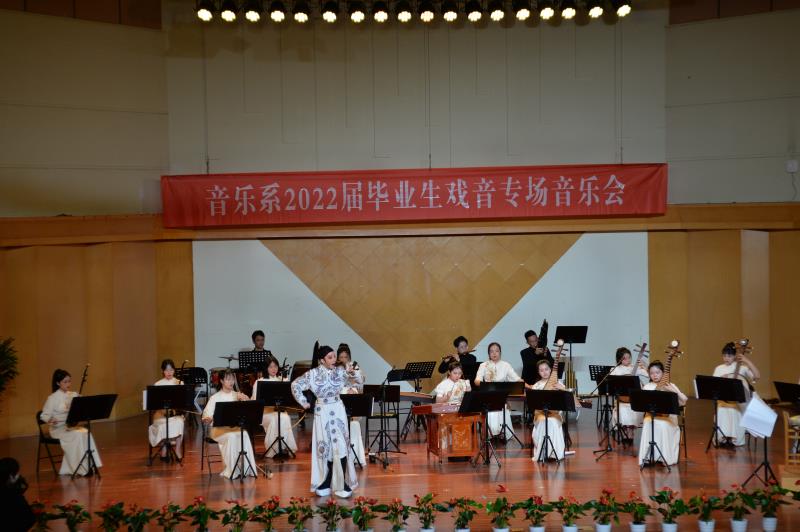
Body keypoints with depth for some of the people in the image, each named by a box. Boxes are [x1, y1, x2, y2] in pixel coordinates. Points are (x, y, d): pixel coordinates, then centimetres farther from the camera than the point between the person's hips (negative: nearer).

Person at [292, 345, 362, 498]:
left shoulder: (340, 371, -2)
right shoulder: (313, 373, -8)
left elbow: (360, 381, -1)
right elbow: (295, 384, -1)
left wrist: (353, 373, -20)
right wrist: (303, 402, -2)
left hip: (338, 411, 1)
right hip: (322, 413, -1)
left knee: (341, 447, -4)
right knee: (325, 448, 4)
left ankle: (342, 484, 0)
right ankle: (324, 483, 16)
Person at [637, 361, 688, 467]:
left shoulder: (670, 386, 7)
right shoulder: (647, 387, 11)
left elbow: (683, 401, -3)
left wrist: (675, 391, -17)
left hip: (668, 417, -1)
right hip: (651, 415, 1)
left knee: (663, 425, -34)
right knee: (647, 424, -32)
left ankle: (666, 457, -23)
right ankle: (647, 456, -24)